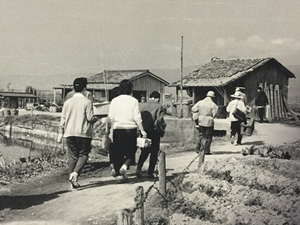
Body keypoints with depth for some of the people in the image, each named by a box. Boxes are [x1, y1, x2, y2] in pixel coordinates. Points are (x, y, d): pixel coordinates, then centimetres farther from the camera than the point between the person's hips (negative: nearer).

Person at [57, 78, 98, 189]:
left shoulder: (67, 102, 5)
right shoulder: (87, 102, -8)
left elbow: (63, 119, 7)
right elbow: (90, 118, -10)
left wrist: (61, 133, 14)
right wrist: (95, 118, 12)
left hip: (69, 133, 4)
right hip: (83, 133, -4)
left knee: (72, 156, 9)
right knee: (83, 154, 7)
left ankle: (73, 181, 9)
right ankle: (75, 173, -16)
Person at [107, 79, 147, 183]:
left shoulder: (114, 100, 3)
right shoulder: (133, 101, -3)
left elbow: (110, 118, 1)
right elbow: (137, 117, -6)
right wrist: (142, 130, 1)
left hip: (117, 129, 2)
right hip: (131, 129, -2)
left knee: (117, 152, 10)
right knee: (131, 151, 12)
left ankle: (119, 174, 10)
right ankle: (124, 166, -13)